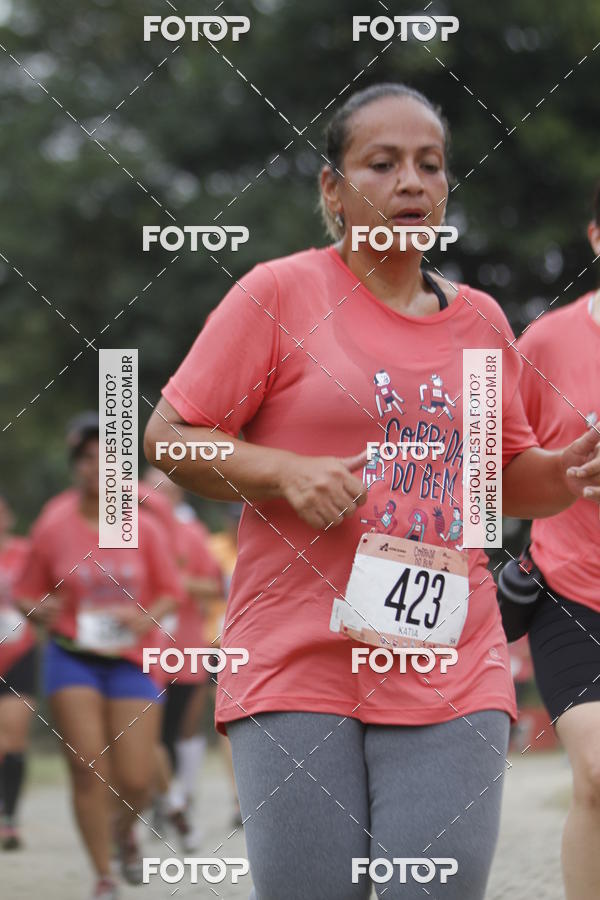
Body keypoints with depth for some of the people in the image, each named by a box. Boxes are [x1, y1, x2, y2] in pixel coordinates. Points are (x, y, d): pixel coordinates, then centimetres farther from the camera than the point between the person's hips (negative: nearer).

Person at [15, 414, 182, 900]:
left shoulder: (142, 527, -2)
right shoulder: (53, 527, -3)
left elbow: (170, 591, 6)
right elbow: (28, 594, 6)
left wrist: (146, 617, -13)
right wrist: (41, 611, -17)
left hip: (133, 658, 1)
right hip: (73, 656, -1)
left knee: (136, 780, -4)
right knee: (88, 768, -11)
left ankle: (124, 829, 32)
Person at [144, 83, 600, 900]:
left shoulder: (480, 320, 16)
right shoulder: (278, 294, 1)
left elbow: (507, 478, 26)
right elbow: (168, 436, 1)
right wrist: (286, 472, -15)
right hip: (296, 669, -3)